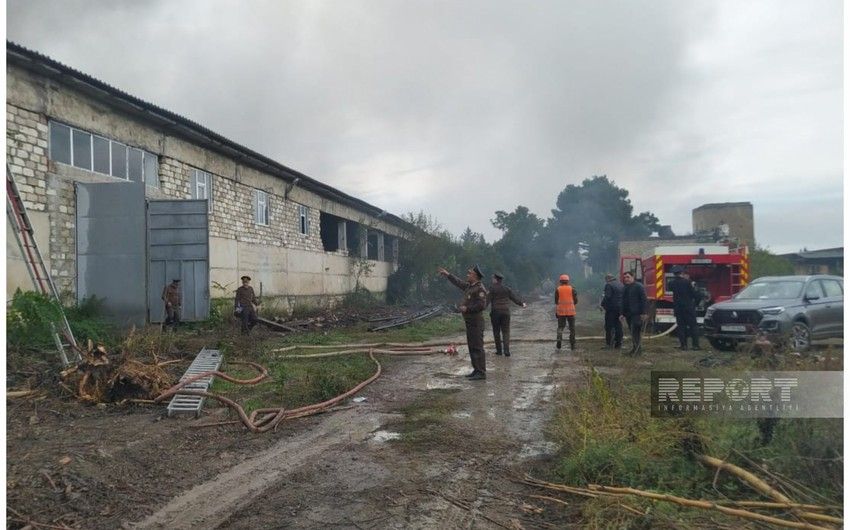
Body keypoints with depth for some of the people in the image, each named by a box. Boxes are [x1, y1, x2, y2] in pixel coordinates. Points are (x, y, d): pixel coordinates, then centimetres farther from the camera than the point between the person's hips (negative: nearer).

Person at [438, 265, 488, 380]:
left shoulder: (480, 288, -15)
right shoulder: (469, 286, 13)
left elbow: (481, 305, -23)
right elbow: (459, 282, 31)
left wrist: (467, 308, -16)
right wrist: (447, 274, 36)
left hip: (476, 322, -10)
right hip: (470, 322, 10)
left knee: (477, 347, -9)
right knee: (472, 347, 13)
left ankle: (481, 373, -6)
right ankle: (476, 370, 20)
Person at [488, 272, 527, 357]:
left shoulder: (492, 288, -6)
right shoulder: (506, 288, 7)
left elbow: (488, 299, -13)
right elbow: (514, 297, 14)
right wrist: (522, 303, 28)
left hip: (495, 312, -3)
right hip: (506, 312, 3)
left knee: (496, 332, 8)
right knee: (506, 331, 5)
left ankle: (499, 350, 10)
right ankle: (506, 350, -6)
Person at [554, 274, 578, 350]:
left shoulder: (558, 290, 0)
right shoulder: (572, 289, 0)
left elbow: (556, 302, 2)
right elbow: (576, 301, 1)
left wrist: (556, 312, 8)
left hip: (561, 311, 0)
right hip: (571, 311, 0)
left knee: (560, 326, 8)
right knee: (572, 328, 7)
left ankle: (559, 339, -16)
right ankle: (572, 344, 8)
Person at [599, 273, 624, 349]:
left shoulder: (609, 285, -11)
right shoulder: (621, 284, 13)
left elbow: (607, 297, -20)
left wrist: (602, 304, -8)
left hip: (611, 308, -7)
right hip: (620, 308, 7)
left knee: (609, 326, -2)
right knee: (619, 326, 12)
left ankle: (609, 344, -3)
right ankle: (618, 344, 14)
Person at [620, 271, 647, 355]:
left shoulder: (639, 286, -7)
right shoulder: (624, 288, 16)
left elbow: (643, 300, -12)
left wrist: (643, 313, -17)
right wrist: (623, 314, 17)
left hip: (637, 314, -8)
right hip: (628, 314, 8)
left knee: (635, 332, -12)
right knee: (633, 333, 11)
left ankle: (636, 349, -9)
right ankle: (636, 349, 17)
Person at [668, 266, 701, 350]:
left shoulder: (672, 283, -1)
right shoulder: (687, 282, -11)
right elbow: (695, 294, -11)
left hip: (678, 308, 3)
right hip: (689, 307, -3)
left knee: (681, 326, 8)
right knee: (693, 326, 3)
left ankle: (683, 344, 5)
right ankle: (696, 345, 1)